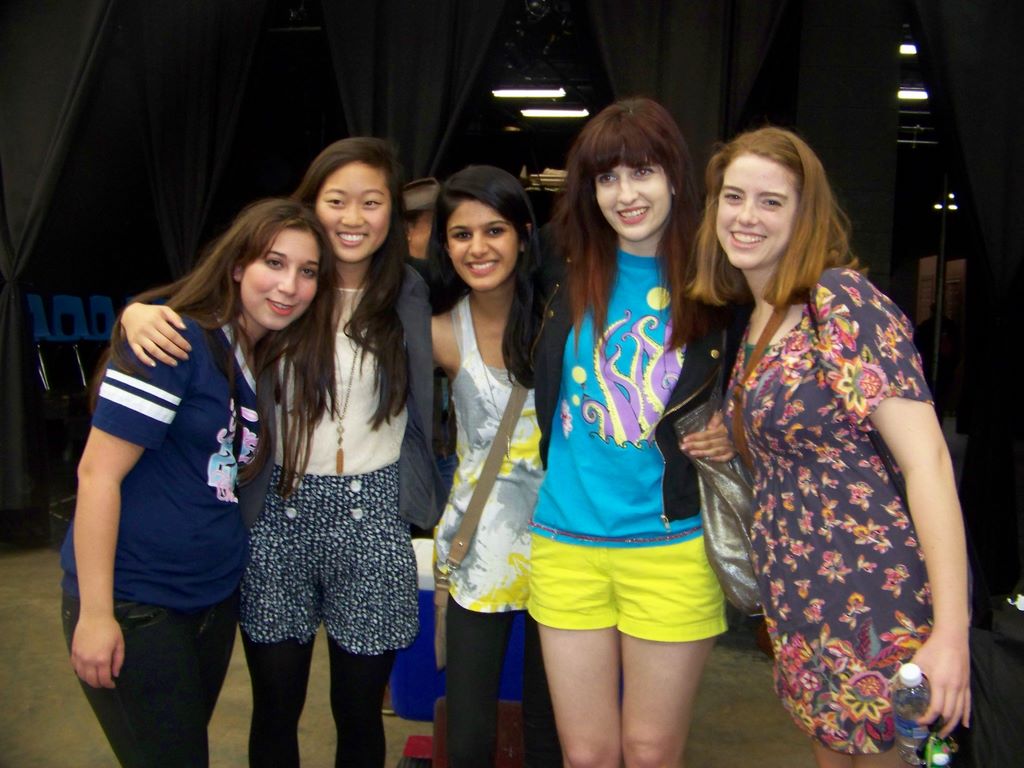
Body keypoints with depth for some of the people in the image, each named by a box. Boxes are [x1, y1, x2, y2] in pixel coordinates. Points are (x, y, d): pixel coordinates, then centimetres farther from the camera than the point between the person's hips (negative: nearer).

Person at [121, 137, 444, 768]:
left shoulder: (409, 296, 2)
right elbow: (189, 310, 2)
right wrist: (141, 313, -18)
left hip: (371, 515, 0)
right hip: (279, 511, 0)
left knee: (359, 711, 12)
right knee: (275, 709, 13)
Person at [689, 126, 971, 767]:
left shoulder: (843, 300, -16)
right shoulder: (759, 317, 9)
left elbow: (927, 458, -22)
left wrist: (951, 629, -26)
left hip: (877, 604, -8)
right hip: (803, 600, 8)